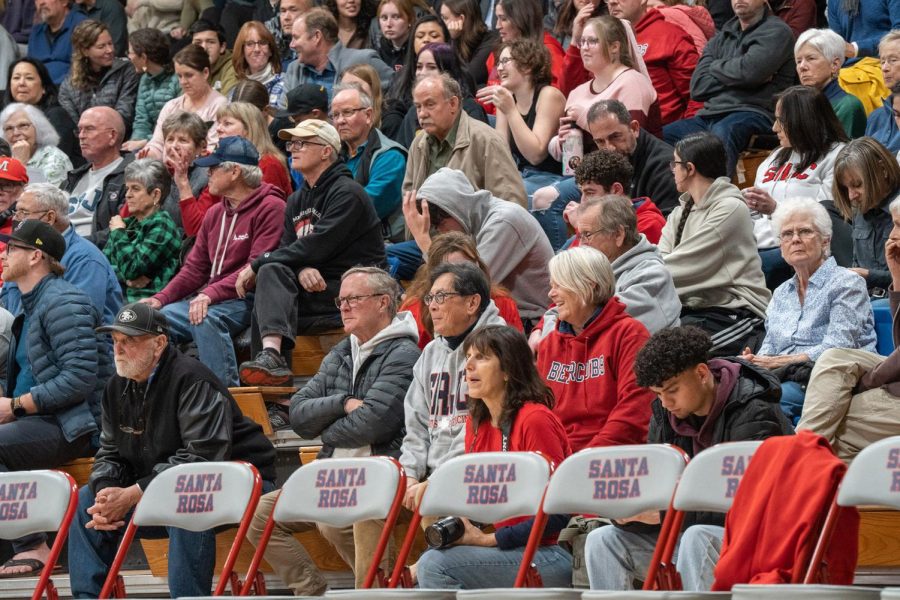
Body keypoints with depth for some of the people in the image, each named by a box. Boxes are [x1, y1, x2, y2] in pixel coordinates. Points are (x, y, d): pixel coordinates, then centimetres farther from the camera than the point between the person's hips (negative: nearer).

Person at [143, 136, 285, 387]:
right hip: (209, 298, 8)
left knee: (207, 318, -36)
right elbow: (195, 267, 18)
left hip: (246, 298, -8)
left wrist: (211, 294, -26)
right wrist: (160, 298, 1)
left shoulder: (270, 208, -7)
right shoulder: (215, 213, 21)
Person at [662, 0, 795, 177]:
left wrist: (716, 67, 6)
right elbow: (697, 87, 10)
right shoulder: (722, 37, 22)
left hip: (752, 113, -7)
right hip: (709, 115, 7)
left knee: (722, 132, -39)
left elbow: (749, 71, -13)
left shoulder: (776, 32, 4)